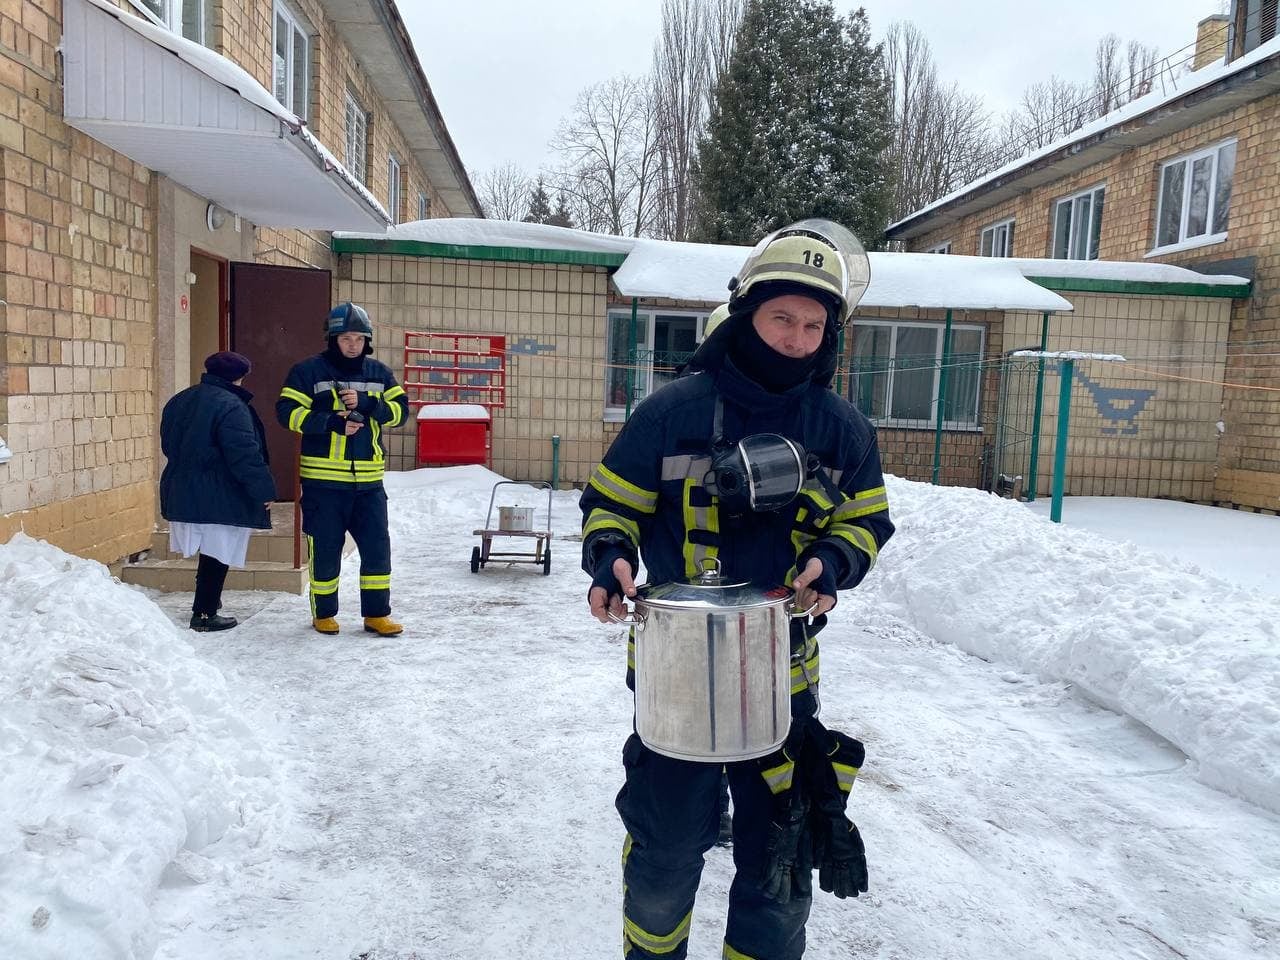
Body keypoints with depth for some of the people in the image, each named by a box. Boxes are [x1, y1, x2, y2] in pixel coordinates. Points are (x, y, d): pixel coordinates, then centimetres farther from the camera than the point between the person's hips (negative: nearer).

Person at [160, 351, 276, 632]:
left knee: (209, 554, 19)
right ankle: (205, 614, 3)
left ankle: (206, 605, 28)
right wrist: (264, 490, -14)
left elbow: (169, 445, 22)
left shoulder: (178, 401, 13)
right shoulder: (231, 406, -16)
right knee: (216, 557, 0)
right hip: (221, 500, -8)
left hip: (181, 492, 9)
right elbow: (244, 454, -20)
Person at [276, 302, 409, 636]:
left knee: (377, 547, 4)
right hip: (323, 481, -3)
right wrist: (333, 423, -19)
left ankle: (377, 613, 16)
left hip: (368, 480, 3)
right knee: (325, 549, 7)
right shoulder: (309, 371, -2)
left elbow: (400, 409, 2)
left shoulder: (379, 373, 9)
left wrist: (366, 404, -15)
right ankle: (324, 614, 24)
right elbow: (287, 412, -9)